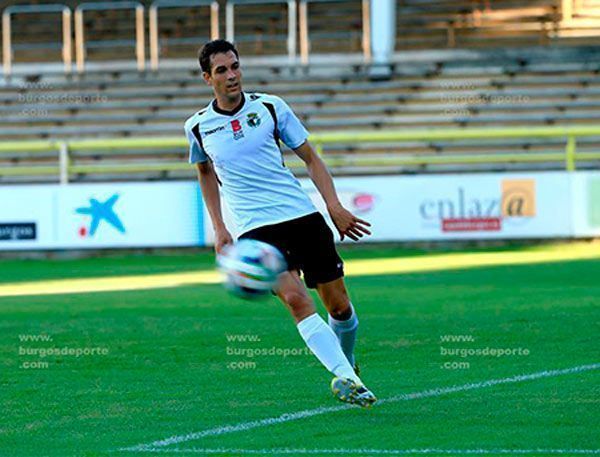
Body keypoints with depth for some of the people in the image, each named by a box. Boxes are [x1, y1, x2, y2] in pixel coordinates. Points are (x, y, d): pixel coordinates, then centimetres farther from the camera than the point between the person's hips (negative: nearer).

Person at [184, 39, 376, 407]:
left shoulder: (270, 107, 2)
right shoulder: (199, 127, 4)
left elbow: (311, 159, 9)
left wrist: (334, 206, -4)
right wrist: (219, 228, 16)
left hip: (303, 215, 2)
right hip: (256, 229, -2)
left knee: (339, 305, 3)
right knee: (295, 298, -25)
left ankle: (347, 363, 32)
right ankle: (345, 376, -28)